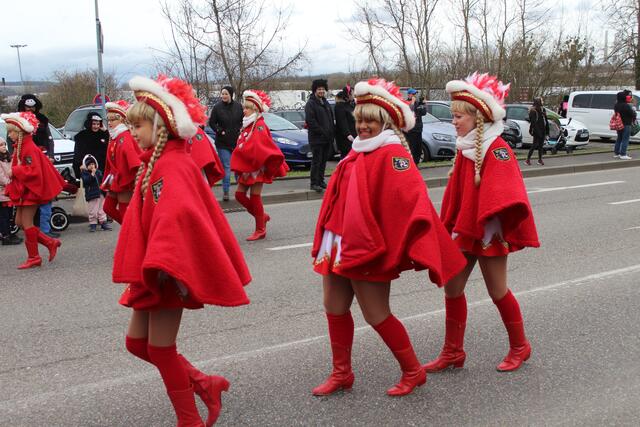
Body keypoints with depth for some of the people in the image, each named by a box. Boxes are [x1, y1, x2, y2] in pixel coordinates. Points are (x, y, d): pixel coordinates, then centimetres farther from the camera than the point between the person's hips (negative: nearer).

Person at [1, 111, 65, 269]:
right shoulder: (19, 147, 12)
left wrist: (14, 171, -20)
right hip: (23, 190, 10)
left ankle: (34, 257, 7)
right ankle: (50, 242, 17)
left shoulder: (29, 148, -18)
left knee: (27, 223, -4)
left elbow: (33, 171, -25)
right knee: (19, 222, 11)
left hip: (31, 190, -10)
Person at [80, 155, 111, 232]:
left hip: (100, 193, 5)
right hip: (91, 195, -5)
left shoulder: (98, 172, 10)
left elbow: (102, 180, 16)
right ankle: (93, 224, 7)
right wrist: (92, 174, -22)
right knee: (92, 211, -2)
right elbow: (85, 181, -19)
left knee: (102, 209, 10)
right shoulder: (84, 173, -2)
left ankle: (103, 223, 17)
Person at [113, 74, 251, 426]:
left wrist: (163, 264, -36)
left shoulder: (173, 165, -16)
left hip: (167, 273, -10)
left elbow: (176, 215, -31)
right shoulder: (154, 163, 14)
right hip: (152, 270, 10)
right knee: (136, 342, 15)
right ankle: (205, 385, 26)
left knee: (160, 348, 0)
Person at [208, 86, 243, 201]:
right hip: (223, 142, -2)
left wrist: (241, 130, -4)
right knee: (226, 167, -2)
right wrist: (220, 131, -12)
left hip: (237, 141, 2)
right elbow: (211, 122, 0)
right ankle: (225, 192, 5)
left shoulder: (238, 106, 1)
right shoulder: (217, 107, -5)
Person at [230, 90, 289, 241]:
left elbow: (264, 148, -20)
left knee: (254, 196, -4)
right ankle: (262, 216, 25)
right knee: (240, 194, 8)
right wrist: (239, 167, 17)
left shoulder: (259, 126, -13)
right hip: (246, 167, 9)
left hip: (257, 167, -9)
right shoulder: (247, 126, 14)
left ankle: (260, 230, 8)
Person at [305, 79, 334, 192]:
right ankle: (314, 183, -2)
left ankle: (321, 181, 20)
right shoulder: (310, 103, -7)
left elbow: (331, 119, 24)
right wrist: (322, 132, -18)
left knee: (324, 161, 11)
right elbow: (310, 121, -17)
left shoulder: (326, 103, 19)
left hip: (327, 138, 8)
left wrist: (331, 133, 12)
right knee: (316, 161, -6)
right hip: (316, 139, -8)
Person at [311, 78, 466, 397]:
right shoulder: (358, 152, 13)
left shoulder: (392, 153, -13)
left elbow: (411, 200, -22)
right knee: (334, 307, 13)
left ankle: (412, 372, 20)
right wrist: (327, 238, 22)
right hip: (340, 243, 9)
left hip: (369, 248, -9)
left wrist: (416, 247, -26)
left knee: (376, 315, 0)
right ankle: (341, 373, 29)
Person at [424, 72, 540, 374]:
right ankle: (452, 352, 20)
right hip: (464, 230, 8)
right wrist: (450, 226, 14)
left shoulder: (496, 148, -15)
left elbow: (503, 194, -23)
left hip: (488, 234, -8)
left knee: (497, 291, 5)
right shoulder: (465, 149, 9)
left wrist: (492, 229, -25)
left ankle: (519, 347, 27)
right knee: (452, 288, 8)